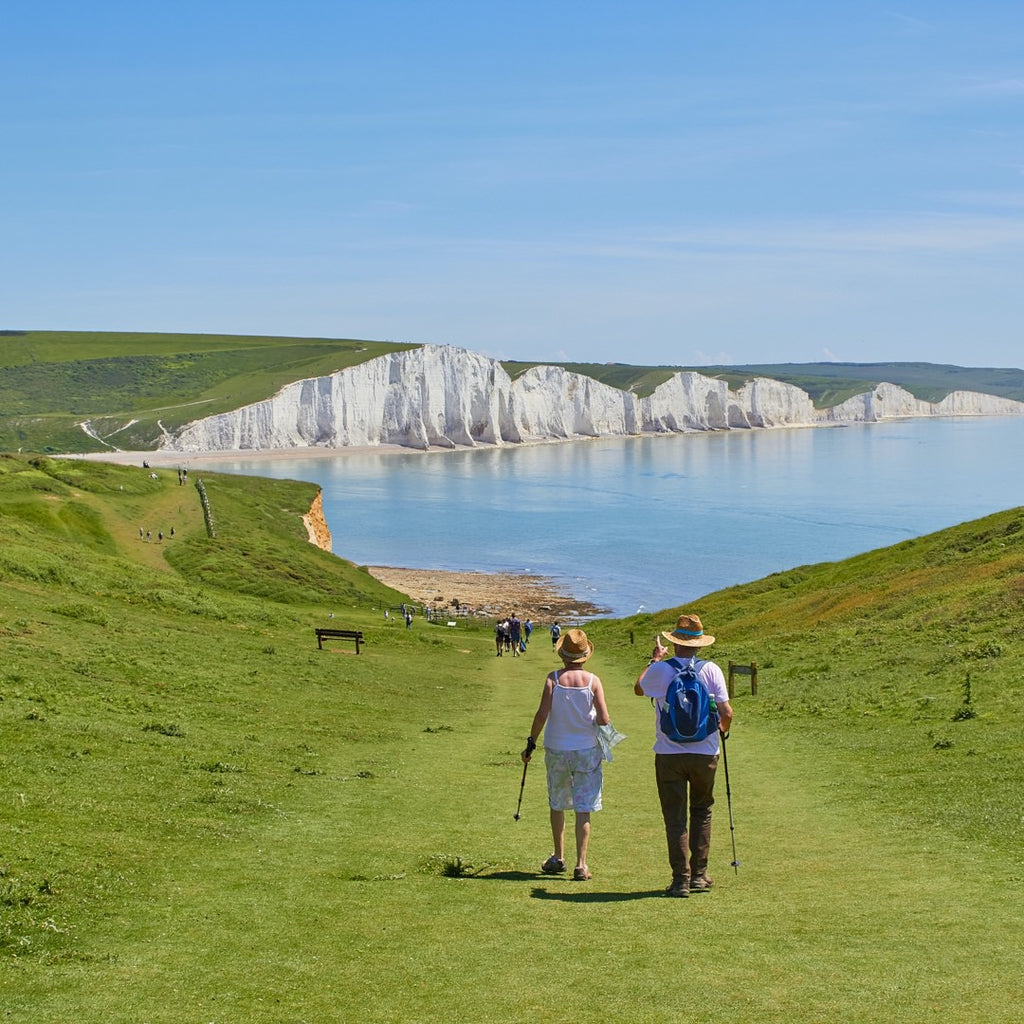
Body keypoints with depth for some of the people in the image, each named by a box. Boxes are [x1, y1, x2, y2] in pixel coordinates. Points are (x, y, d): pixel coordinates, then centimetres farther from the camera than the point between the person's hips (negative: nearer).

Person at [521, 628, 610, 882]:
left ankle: (558, 858, 28)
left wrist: (531, 743, -3)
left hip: (556, 749, 1)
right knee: (583, 809, 2)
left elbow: (542, 714, -12)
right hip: (586, 751, -1)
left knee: (557, 805, 18)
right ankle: (581, 865, -2)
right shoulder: (593, 681, -7)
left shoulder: (553, 679, -7)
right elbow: (604, 720, -10)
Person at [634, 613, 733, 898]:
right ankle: (699, 874, 19)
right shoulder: (711, 670, -5)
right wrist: (723, 728, 17)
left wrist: (655, 659, 26)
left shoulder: (660, 670, -7)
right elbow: (726, 713, -6)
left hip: (669, 755, -1)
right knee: (701, 811, 19)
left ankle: (681, 879, 3)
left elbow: (638, 688, 14)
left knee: (675, 818, 6)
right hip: (705, 754, 1)